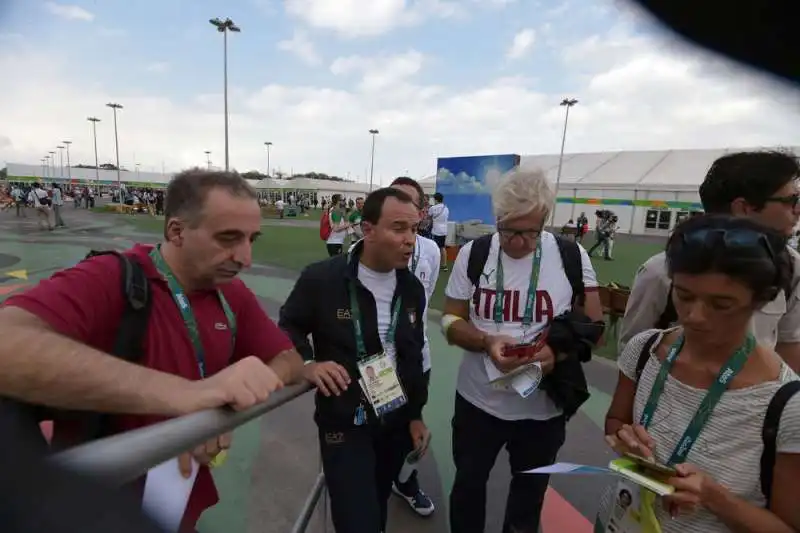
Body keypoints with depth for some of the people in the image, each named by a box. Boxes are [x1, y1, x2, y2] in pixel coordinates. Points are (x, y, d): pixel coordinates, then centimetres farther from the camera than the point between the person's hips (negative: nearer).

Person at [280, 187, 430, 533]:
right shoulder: (321, 278, -19)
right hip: (344, 424, -5)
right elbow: (288, 329, -4)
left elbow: (414, 356, 7)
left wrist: (416, 414, 10)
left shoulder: (412, 288, -2)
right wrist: (306, 364, -23)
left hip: (396, 421, 5)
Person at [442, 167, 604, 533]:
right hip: (478, 401, 0)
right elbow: (450, 320, -4)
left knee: (530, 491, 25)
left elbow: (594, 325, -3)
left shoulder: (572, 256, -9)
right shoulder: (473, 254, -8)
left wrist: (558, 352, -23)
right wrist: (487, 342, -24)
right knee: (468, 483, 21)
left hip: (544, 407, 1)